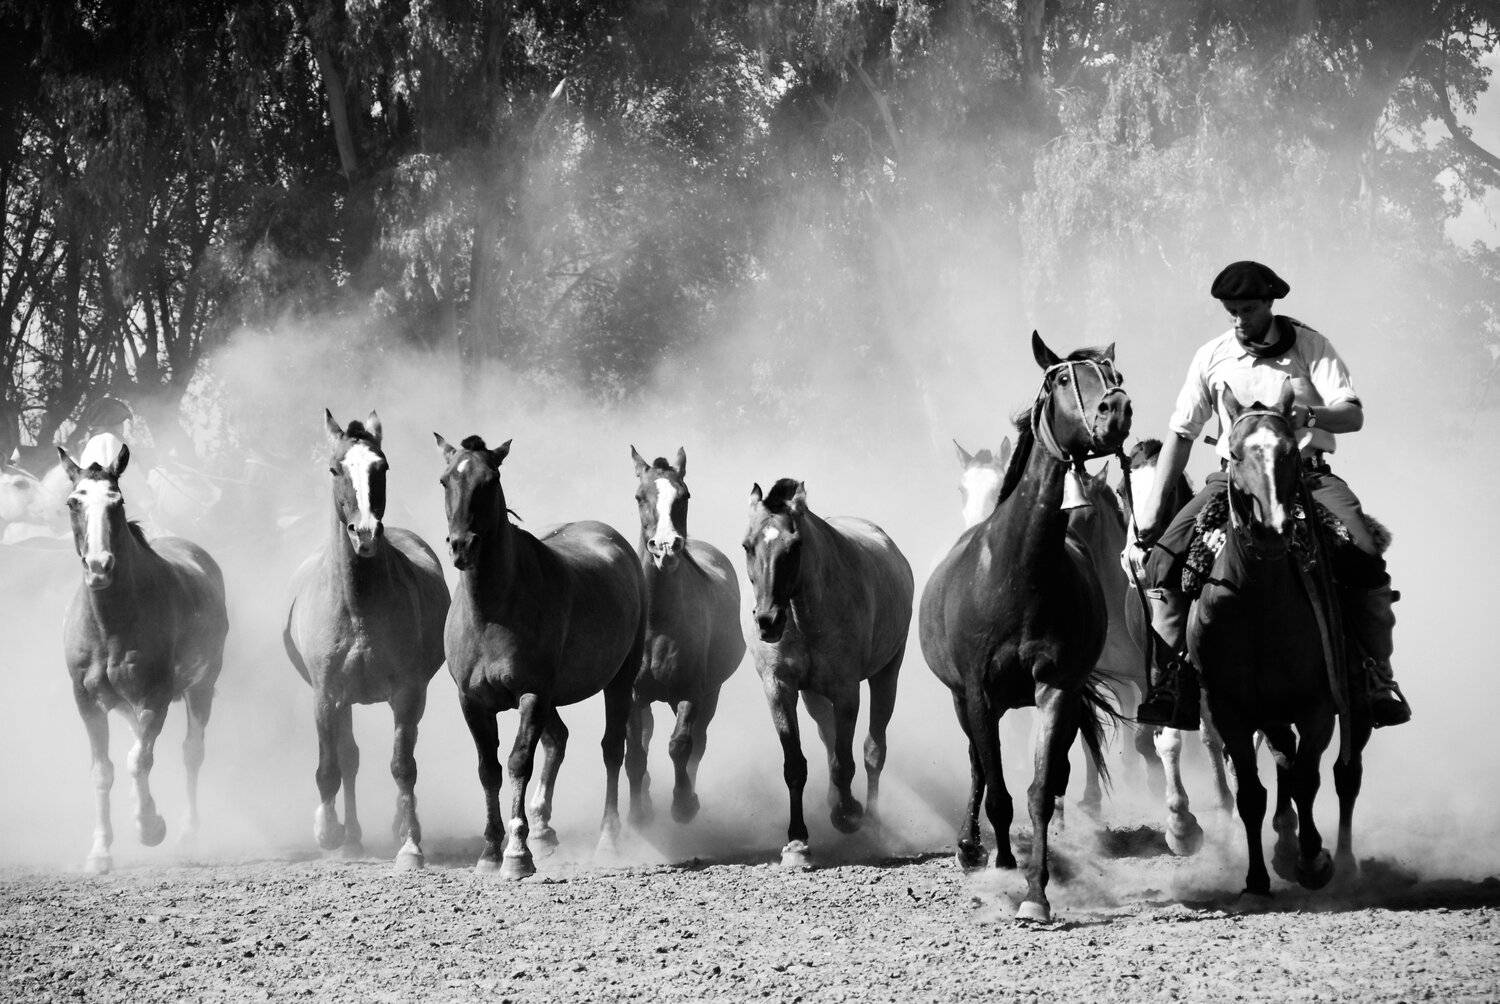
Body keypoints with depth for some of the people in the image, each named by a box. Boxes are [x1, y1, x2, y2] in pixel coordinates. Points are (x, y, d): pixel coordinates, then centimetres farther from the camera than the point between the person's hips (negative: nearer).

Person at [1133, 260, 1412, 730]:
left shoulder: (1310, 346, 1)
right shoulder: (1212, 357, 8)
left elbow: (1353, 415, -7)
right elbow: (1180, 432, 11)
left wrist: (1309, 414, -30)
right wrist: (1154, 505, 3)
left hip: (1307, 473, -2)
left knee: (1365, 555, -29)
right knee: (1164, 554, -20)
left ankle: (1379, 681, -19)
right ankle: (1169, 680, -16)